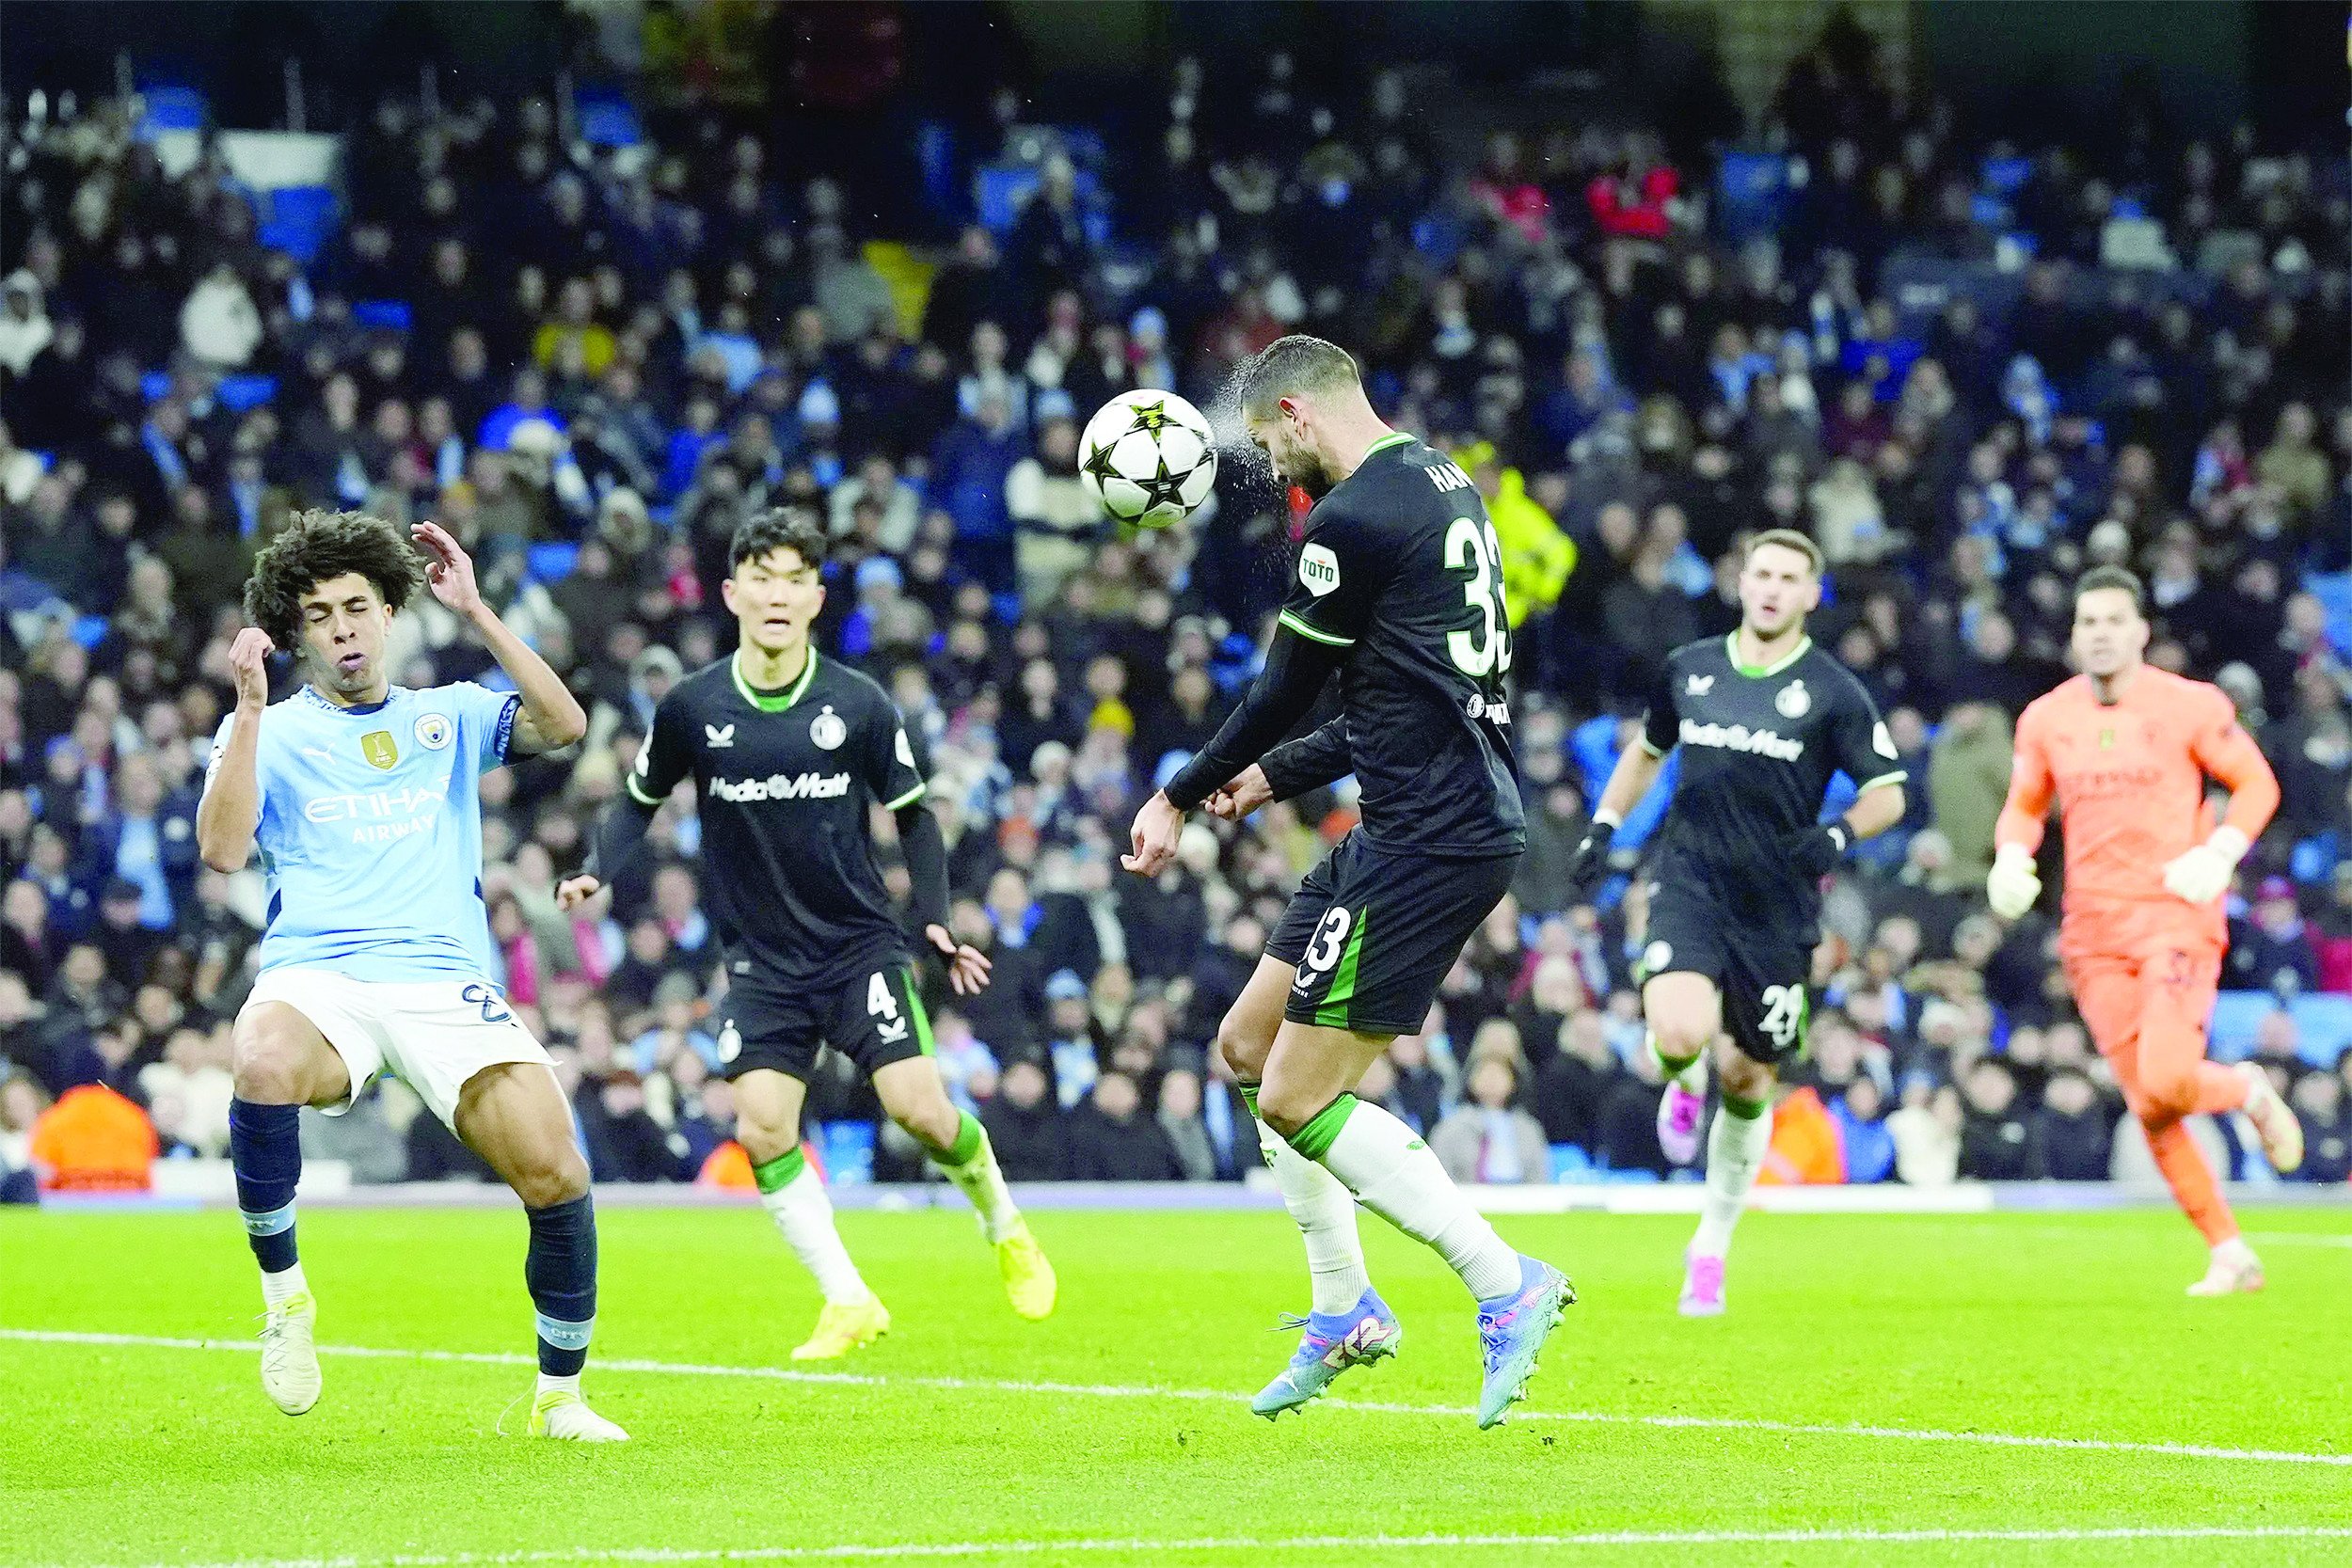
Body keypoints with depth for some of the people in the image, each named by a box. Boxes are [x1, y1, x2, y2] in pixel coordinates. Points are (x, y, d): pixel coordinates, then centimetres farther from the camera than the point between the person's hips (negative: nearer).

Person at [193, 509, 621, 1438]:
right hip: (316, 978, -2)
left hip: (447, 981, 2)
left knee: (556, 1176, -15)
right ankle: (283, 1294, -15)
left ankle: (560, 1397, 7)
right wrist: (251, 708, -8)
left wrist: (475, 612, -2)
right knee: (263, 1065, -38)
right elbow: (222, 849, -2)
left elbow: (563, 726, 1)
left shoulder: (450, 717, 20)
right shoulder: (267, 732, 15)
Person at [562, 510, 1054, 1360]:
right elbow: (640, 799, 11)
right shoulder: (692, 707, -4)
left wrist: (937, 921, -2)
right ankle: (849, 1303, 0)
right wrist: (597, 873, -6)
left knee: (919, 1107, -13)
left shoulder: (858, 705, -6)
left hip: (860, 943, -1)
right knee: (762, 1130, -14)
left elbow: (913, 813, 6)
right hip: (761, 960, 1)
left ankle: (1005, 1228, 18)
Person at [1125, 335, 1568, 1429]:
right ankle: (1344, 1312, 19)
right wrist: (1274, 775, 25)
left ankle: (1505, 1286, -8)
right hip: (1421, 819, 10)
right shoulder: (1442, 487, 16)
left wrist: (1181, 799, 9)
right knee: (1249, 1043, 16)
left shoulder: (1354, 520, -14)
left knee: (1298, 1099, -8)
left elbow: (1283, 694, -6)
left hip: (1431, 838, -10)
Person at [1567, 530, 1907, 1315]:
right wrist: (1603, 828, 14)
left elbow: (1888, 793, 1)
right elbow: (1646, 750, 25)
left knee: (1749, 1081, 6)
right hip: (1689, 883, 1)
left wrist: (1839, 835, -19)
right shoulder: (1688, 669, 7)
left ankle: (1711, 1248, 24)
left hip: (1777, 908, -1)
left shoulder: (1834, 692, -2)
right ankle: (1682, 1081, 14)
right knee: (1680, 1032, -26)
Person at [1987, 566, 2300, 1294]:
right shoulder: (2046, 719, 8)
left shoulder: (2190, 706, -3)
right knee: (2146, 1104, 0)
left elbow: (2256, 783, 4)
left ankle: (2249, 1089, 15)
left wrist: (2220, 854, -13)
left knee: (2166, 1082, -21)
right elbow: (2025, 804, 20)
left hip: (2176, 916, -4)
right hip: (2093, 929, 4)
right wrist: (2011, 857, -1)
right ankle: (2230, 1254, 11)